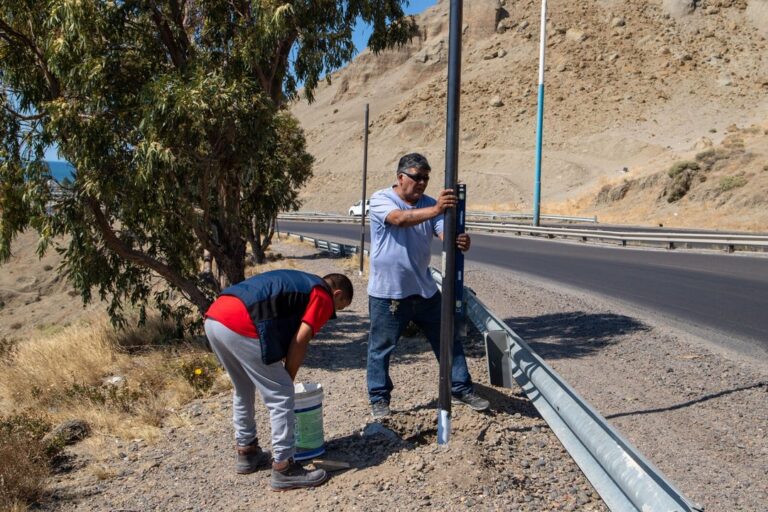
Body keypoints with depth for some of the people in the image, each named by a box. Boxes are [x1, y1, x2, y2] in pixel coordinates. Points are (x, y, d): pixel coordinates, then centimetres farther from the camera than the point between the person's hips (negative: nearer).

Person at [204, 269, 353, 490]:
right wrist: (288, 379, 11)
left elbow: (283, 334, 35)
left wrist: (281, 378, 38)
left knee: (243, 389, 28)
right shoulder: (323, 297, 8)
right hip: (240, 325, -9)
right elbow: (299, 342, -1)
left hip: (213, 318, 9)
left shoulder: (299, 282, 33)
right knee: (281, 397, 3)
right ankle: (284, 469, 10)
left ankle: (246, 452, 38)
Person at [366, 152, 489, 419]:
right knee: (381, 348, 6)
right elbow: (400, 218, -30)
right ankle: (379, 399, 23)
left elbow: (445, 233, -8)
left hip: (424, 289, 5)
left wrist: (459, 241, -33)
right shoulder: (380, 199, -9)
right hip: (387, 293, -4)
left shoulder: (429, 203, 6)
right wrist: (435, 209, -45)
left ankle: (461, 389, 27)